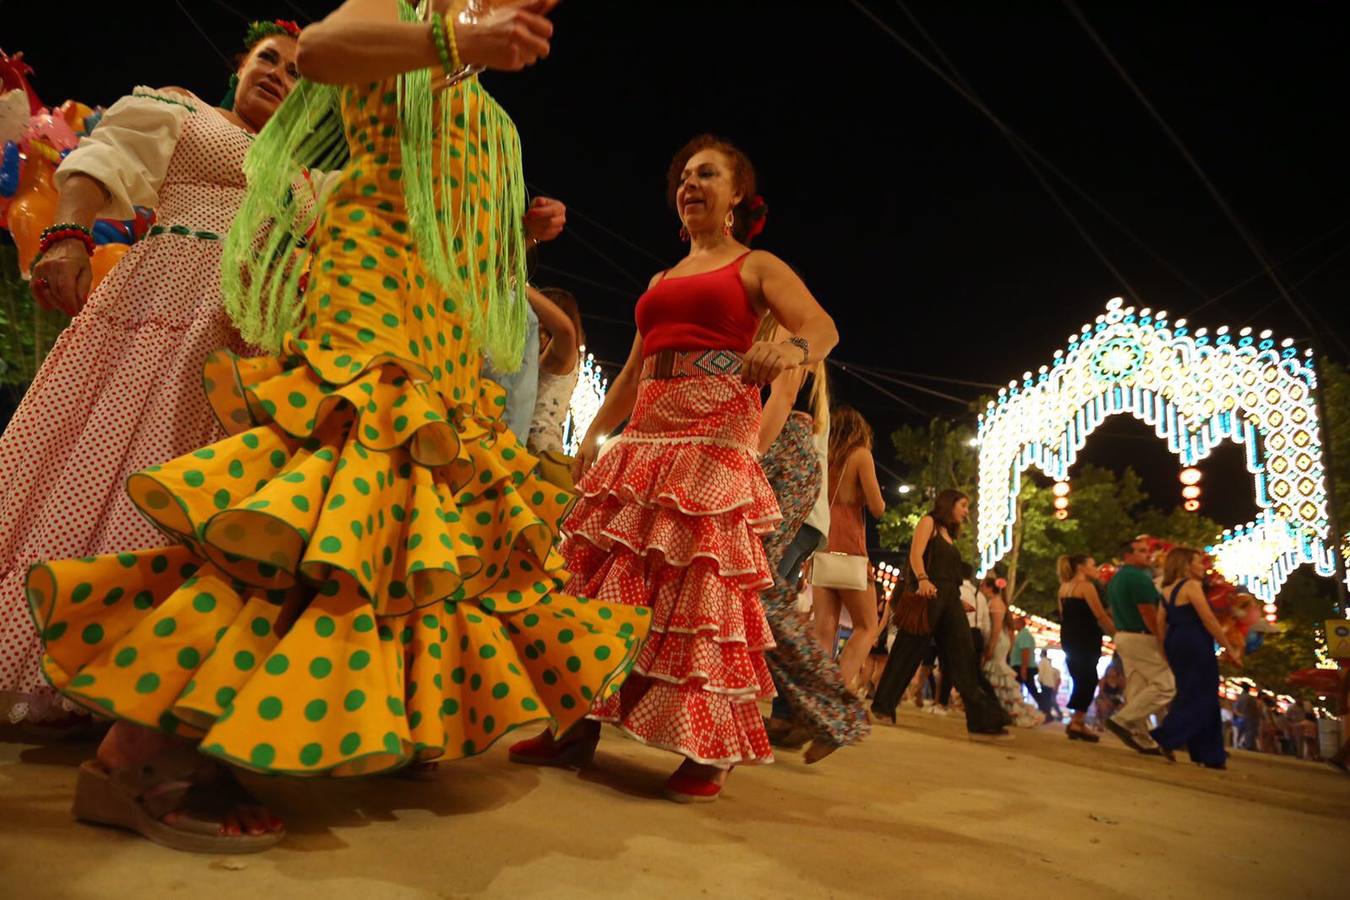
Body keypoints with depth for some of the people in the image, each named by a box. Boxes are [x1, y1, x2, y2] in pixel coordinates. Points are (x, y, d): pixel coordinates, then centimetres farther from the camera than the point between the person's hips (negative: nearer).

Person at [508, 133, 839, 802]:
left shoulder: (757, 266, 9)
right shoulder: (660, 281, 26)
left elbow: (823, 328, -9)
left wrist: (791, 349, -32)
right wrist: (593, 436, 17)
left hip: (717, 435, -6)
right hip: (645, 435, 6)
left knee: (701, 582, -10)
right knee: (608, 574, 1)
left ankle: (710, 751, 1)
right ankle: (580, 728, 10)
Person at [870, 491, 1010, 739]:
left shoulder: (949, 534, 27)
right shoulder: (928, 522, 4)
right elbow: (915, 554, -11)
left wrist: (961, 601, 13)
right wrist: (922, 579, -29)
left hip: (949, 598, 8)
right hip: (929, 593, -8)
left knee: (964, 657, -2)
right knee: (908, 652, -5)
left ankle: (983, 720, -6)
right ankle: (882, 707, 5)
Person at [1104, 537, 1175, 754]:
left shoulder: (1115, 579, 16)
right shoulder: (1139, 577, -14)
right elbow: (1148, 614, -19)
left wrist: (1121, 631, 21)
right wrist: (1163, 642, -15)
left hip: (1123, 636, 10)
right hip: (1142, 638, -10)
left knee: (1136, 688, 10)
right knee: (1165, 686, -5)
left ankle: (1142, 739, 11)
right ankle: (1122, 720, -9)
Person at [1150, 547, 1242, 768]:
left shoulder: (1167, 590, 15)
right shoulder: (1192, 585, -10)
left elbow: (1161, 624, 12)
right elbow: (1208, 619, -14)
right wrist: (1229, 648, -8)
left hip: (1176, 644, 9)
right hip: (1195, 645, -9)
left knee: (1190, 696, 13)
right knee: (1201, 698, -2)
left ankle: (1209, 755, 18)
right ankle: (1164, 738, -12)